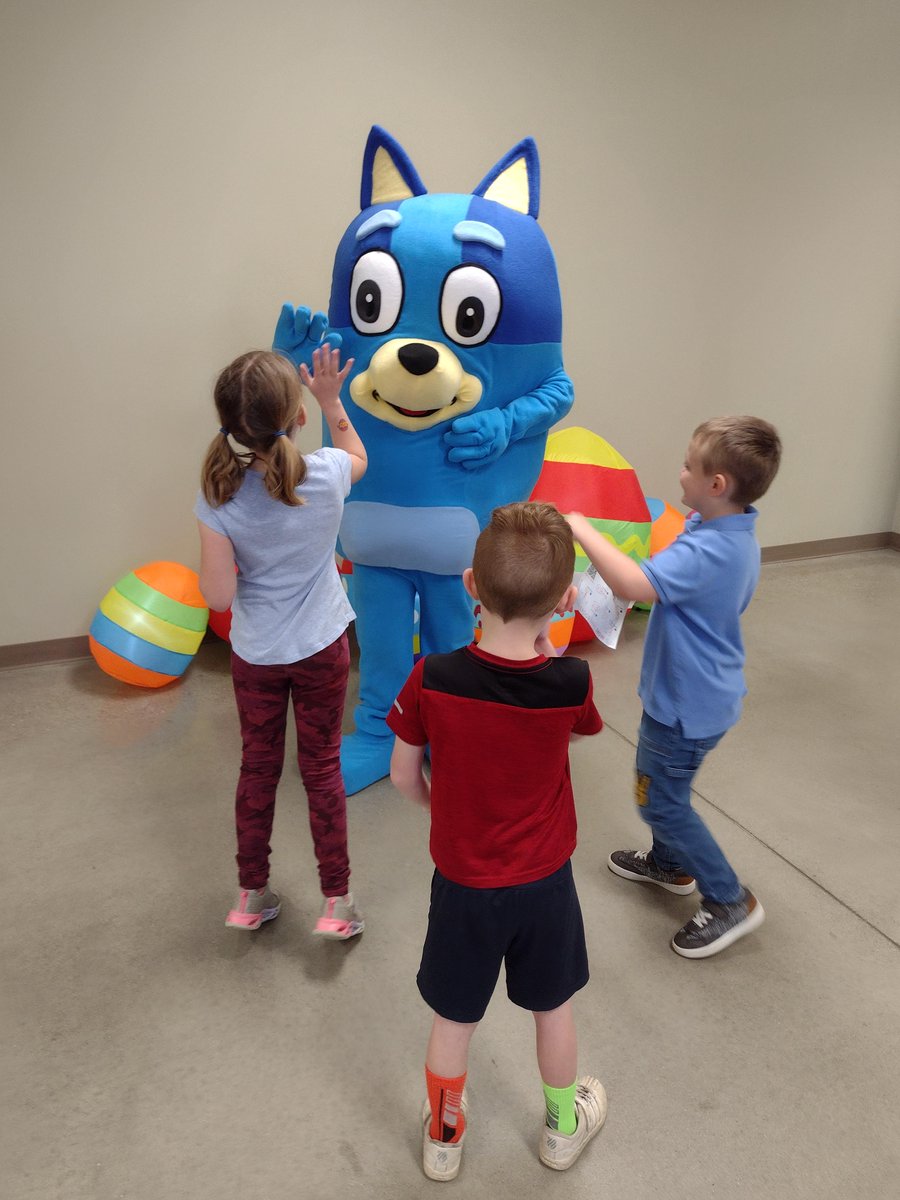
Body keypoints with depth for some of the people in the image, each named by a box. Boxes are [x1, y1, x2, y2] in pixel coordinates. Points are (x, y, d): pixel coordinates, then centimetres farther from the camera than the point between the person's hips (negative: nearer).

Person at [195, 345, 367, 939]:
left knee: (258, 768, 18)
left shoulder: (219, 498, -19)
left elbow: (219, 595, -16)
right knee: (322, 768, 13)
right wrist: (331, 399, 9)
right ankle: (337, 900, 23)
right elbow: (359, 457, 9)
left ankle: (252, 895, 33)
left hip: (255, 654, 0)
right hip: (321, 648, 0)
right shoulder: (326, 475, -16)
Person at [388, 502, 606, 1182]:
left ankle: (443, 1140, 45)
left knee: (454, 1021, 22)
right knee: (553, 1007, 26)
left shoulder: (431, 680, -25)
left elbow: (404, 776, -10)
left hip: (462, 882, 0)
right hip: (545, 880, 1)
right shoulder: (571, 683, -24)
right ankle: (565, 1126, 50)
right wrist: (546, 634, -2)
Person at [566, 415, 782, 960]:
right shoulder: (739, 537, -1)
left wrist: (582, 529, -35)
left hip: (687, 704, -10)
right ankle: (668, 864, 48)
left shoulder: (704, 552, -33)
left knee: (662, 800, 8)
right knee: (664, 787, 27)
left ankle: (730, 901, 21)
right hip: (707, 691, 10)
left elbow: (634, 584, -46)